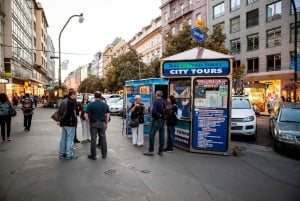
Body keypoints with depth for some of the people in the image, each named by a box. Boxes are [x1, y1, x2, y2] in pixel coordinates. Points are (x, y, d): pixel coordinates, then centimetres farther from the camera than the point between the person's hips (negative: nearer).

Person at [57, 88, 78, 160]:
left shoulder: (63, 101, 12)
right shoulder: (72, 102, -16)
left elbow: (59, 112, 16)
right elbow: (74, 113, -19)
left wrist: (60, 120, 17)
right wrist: (74, 122, -10)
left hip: (63, 123, 9)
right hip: (70, 123, -9)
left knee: (63, 138, 14)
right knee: (70, 139, -1)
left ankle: (62, 154, 22)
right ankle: (69, 154, 5)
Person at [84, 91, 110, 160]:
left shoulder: (90, 104, -7)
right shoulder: (105, 104, 0)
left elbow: (86, 115, -13)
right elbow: (108, 115, 0)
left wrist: (89, 121, 0)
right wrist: (106, 123, 7)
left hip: (93, 123, -2)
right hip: (102, 123, 2)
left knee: (93, 139, 4)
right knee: (103, 138, 11)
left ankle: (93, 155, 12)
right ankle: (104, 154, 19)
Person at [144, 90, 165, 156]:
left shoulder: (155, 102, -12)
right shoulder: (164, 102, 6)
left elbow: (154, 111, -24)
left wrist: (158, 115, -11)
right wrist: (162, 115, 7)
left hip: (156, 120, -6)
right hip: (163, 120, 6)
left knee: (152, 134, 1)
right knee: (162, 135, 10)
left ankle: (151, 151, 3)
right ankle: (161, 151, 16)